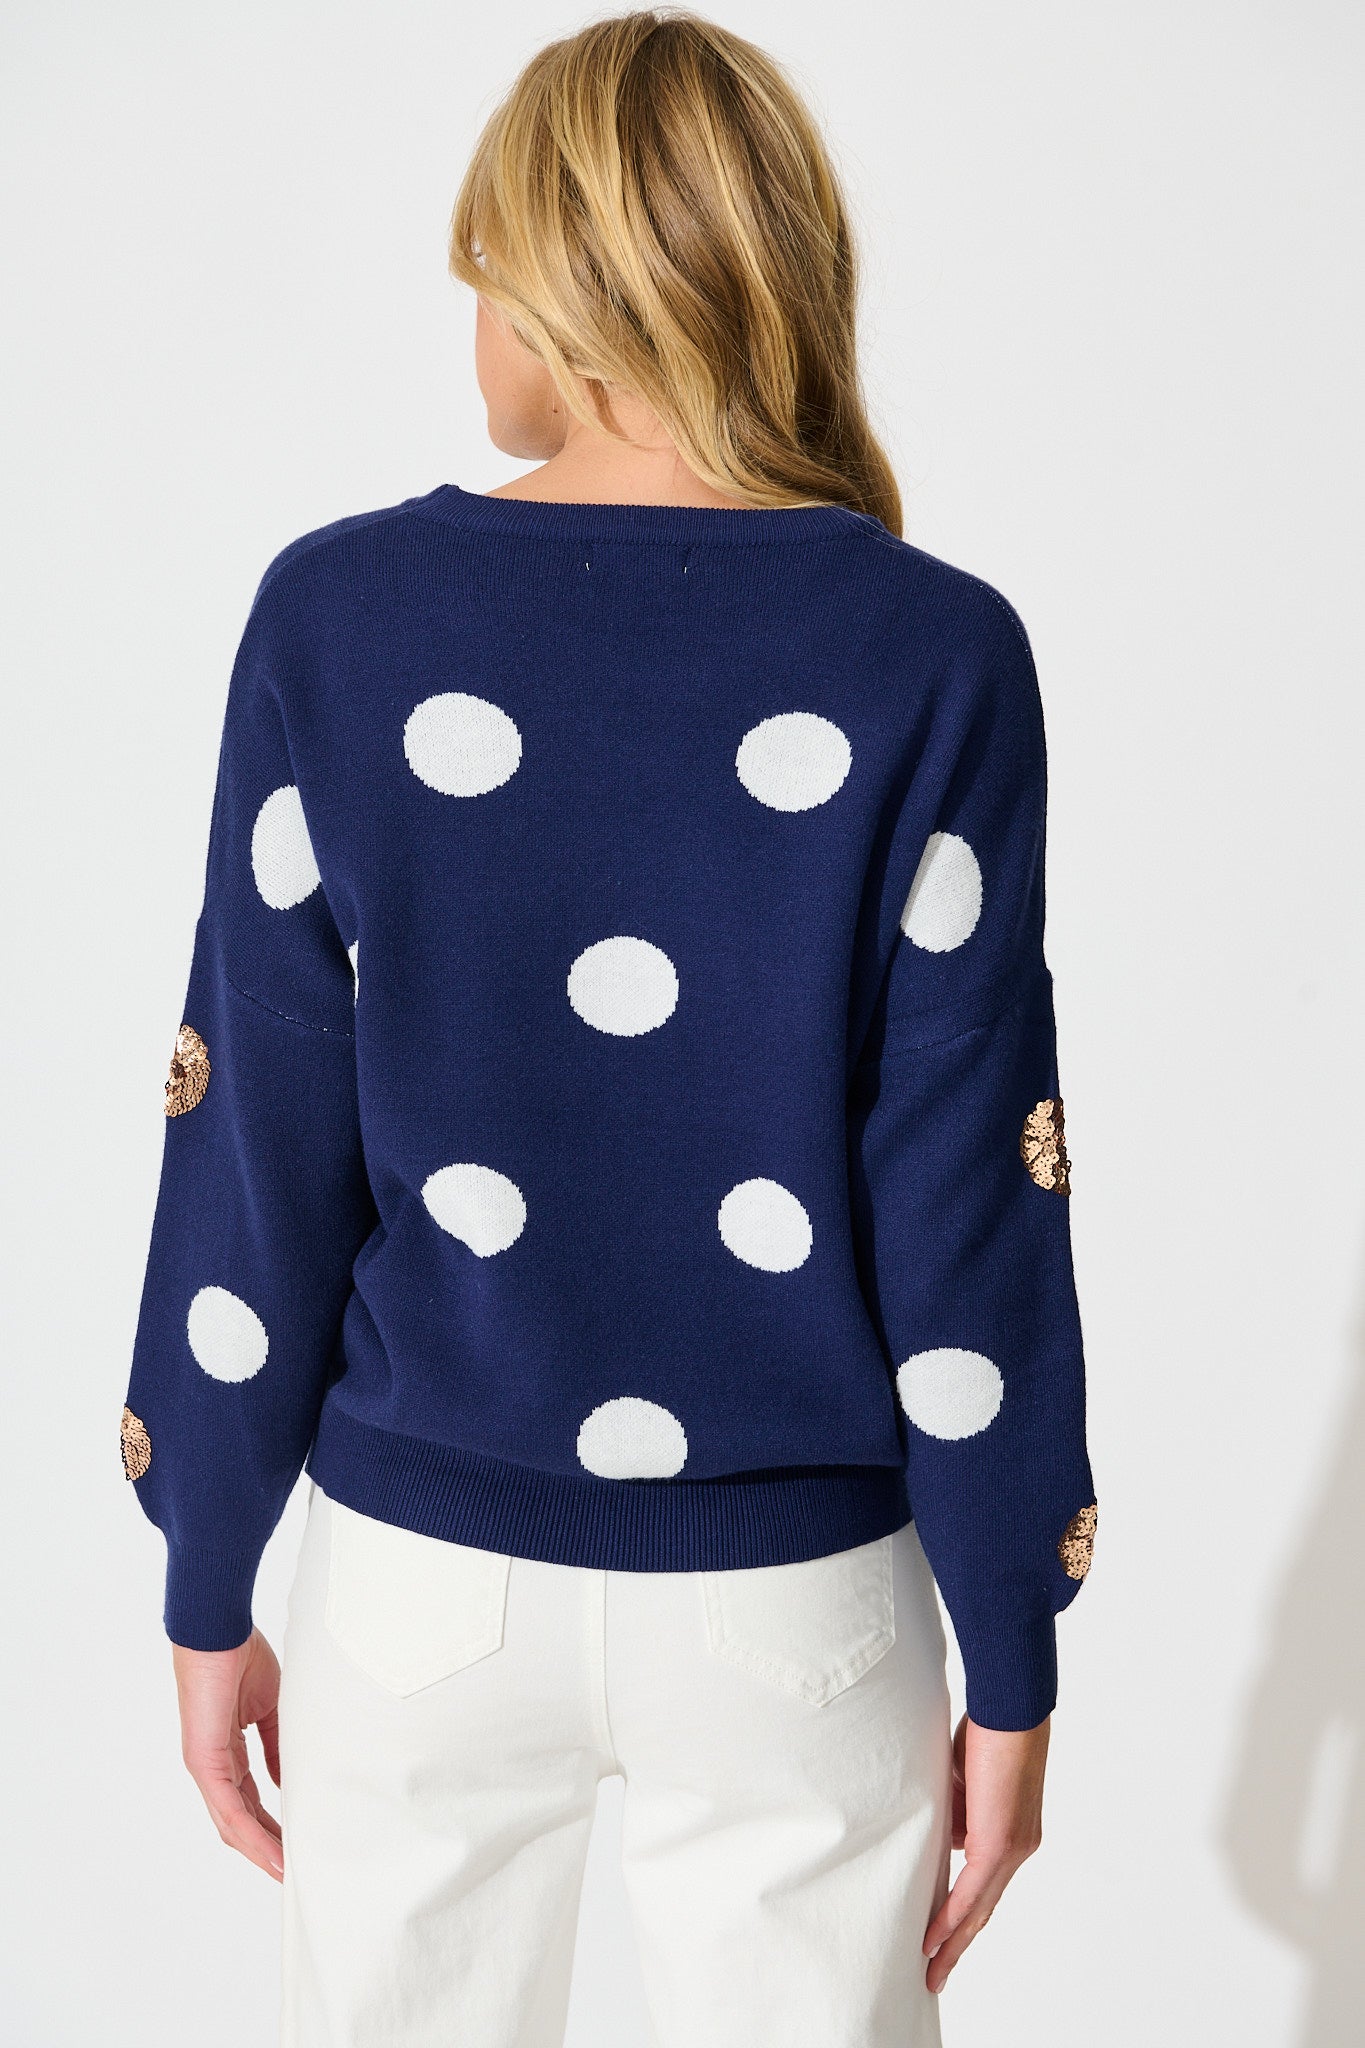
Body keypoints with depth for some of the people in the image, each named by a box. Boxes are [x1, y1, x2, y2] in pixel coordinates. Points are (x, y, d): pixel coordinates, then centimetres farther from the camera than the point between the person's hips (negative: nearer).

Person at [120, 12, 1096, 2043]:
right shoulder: (929, 657, -12)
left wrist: (210, 1589, 6)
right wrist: (1013, 1662, 1)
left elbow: (259, 1162, -7)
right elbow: (966, 1207, -11)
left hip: (422, 1577, 1)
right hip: (792, 1596, 0)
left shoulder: (339, 617, -10)